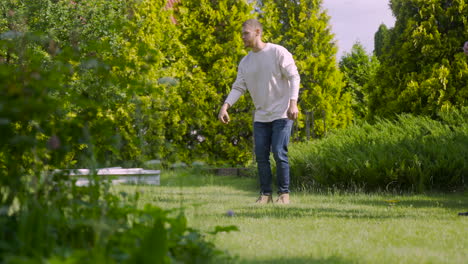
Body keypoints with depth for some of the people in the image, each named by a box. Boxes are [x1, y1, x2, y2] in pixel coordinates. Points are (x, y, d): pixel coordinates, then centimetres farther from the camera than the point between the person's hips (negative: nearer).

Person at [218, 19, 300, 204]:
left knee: (279, 153, -11)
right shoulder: (245, 62, 10)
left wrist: (293, 103, -21)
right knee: (261, 156, 1)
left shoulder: (278, 52, -6)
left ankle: (284, 193, -1)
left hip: (282, 114, -5)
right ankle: (265, 194, 10)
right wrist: (225, 107, -9)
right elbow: (238, 88, 7)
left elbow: (294, 77, -9)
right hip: (261, 116, 6)